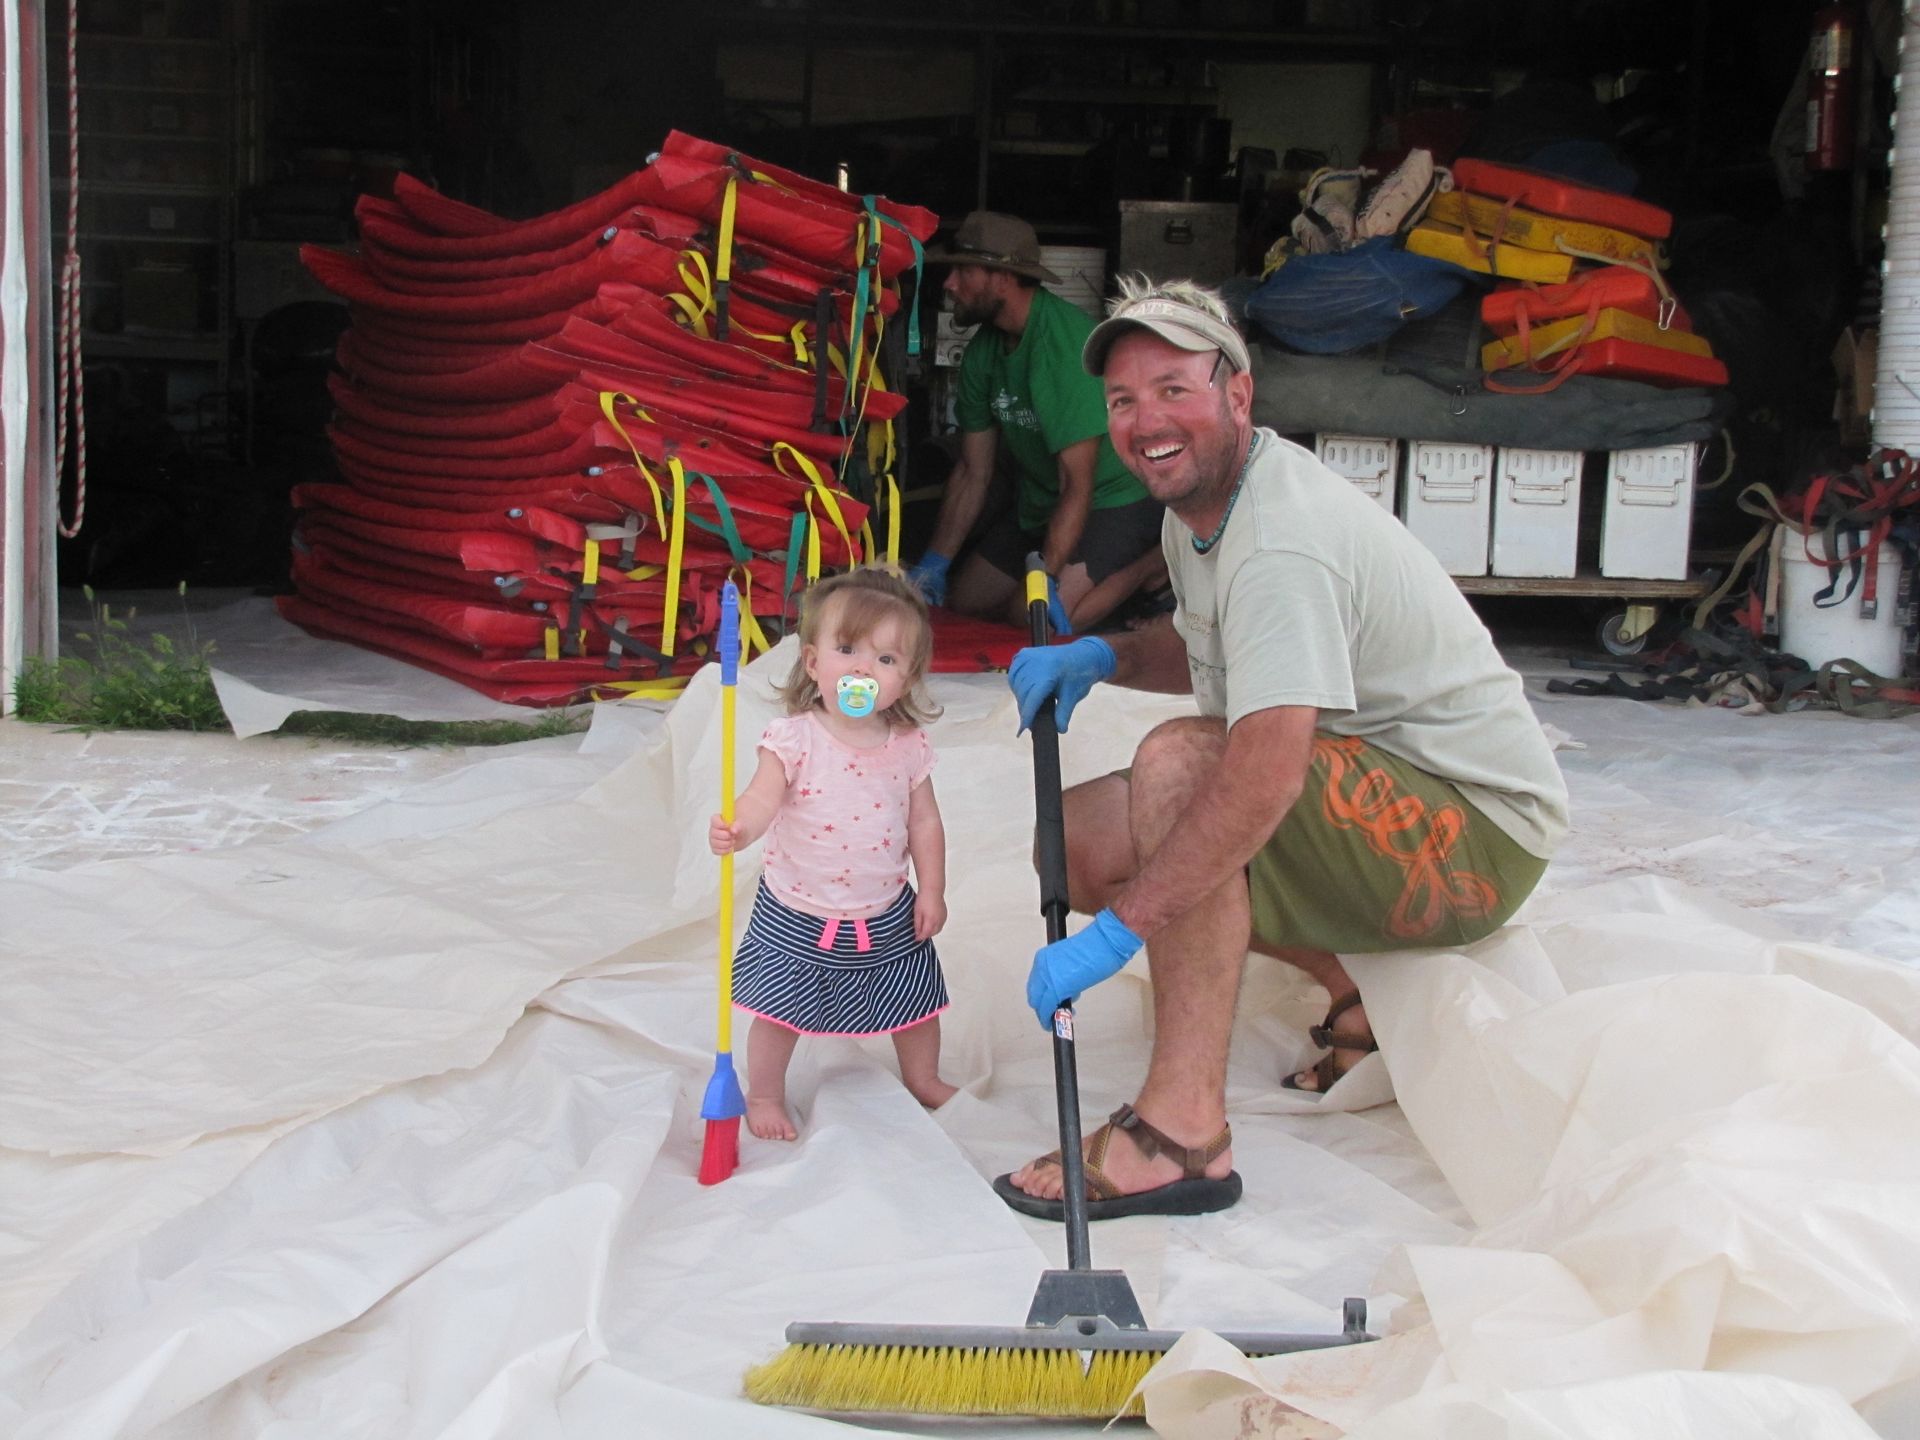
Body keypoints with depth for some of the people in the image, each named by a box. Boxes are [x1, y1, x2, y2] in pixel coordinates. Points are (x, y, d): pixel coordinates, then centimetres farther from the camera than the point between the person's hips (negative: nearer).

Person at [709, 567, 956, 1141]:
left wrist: (932, 891, 1)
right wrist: (736, 830, -49)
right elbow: (763, 797, -29)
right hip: (797, 919, -3)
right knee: (778, 1010, 7)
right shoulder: (794, 738, -18)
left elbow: (924, 820, 2)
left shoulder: (908, 747, -7)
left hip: (886, 916, 3)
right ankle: (764, 1095, 32)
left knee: (915, 1002, 19)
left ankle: (923, 1079, 46)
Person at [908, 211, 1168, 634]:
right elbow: (973, 471, 5)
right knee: (958, 603, 6)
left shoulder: (1067, 343, -27)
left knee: (1034, 622, -26)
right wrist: (934, 563, -2)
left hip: (1116, 498, -9)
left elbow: (1077, 486, -29)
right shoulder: (983, 351, -1)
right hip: (1039, 503, 9)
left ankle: (1154, 564, -5)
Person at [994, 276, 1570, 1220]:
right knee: (1079, 837, 1)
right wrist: (1101, 658, 4)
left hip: (1478, 835, -10)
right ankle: (1360, 992, 7)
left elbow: (1267, 770, -37)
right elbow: (1212, 648, 25)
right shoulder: (1199, 504, 6)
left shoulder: (1280, 541, -25)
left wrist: (1113, 932, -36)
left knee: (1176, 760, -31)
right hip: (1380, 809, 10)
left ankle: (1181, 1131, -32)